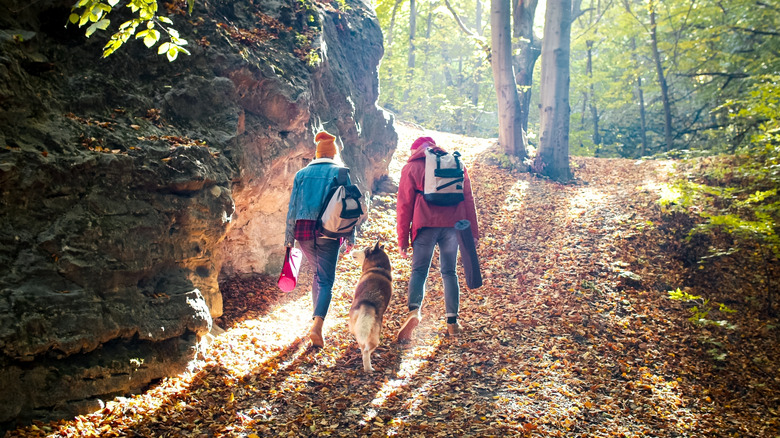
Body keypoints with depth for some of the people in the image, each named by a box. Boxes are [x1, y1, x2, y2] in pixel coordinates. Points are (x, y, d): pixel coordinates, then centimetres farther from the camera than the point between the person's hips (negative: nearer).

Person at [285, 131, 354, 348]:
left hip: (303, 230, 3)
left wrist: (289, 238, 12)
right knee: (326, 280, -1)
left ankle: (317, 317, 29)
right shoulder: (339, 172, 3)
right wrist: (350, 237, 2)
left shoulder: (301, 173, 10)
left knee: (318, 274, 23)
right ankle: (317, 325, -18)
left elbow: (292, 207, 9)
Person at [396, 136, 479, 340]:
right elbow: (468, 200, 12)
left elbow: (404, 205, 4)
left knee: (419, 270, 4)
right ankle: (452, 321, 9)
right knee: (449, 272, 12)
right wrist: (473, 232, 12)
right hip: (453, 224, 3)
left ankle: (414, 310, -20)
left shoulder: (411, 168, 9)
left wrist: (402, 239, 6)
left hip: (425, 226, -2)